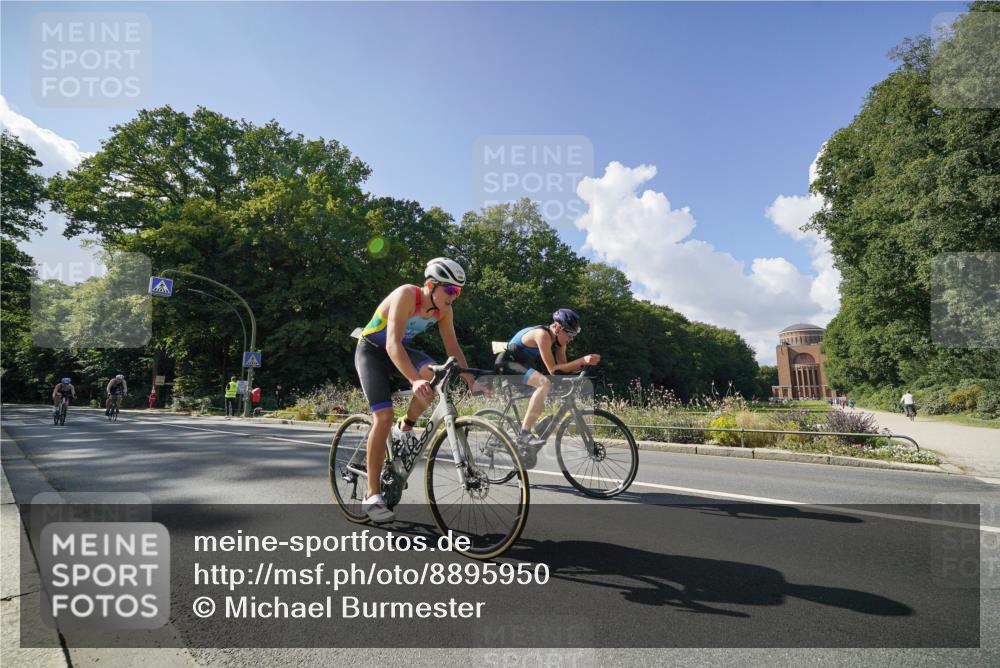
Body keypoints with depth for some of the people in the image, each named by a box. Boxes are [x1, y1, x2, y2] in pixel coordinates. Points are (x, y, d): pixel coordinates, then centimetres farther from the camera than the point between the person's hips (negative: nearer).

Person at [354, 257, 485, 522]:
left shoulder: (444, 310, -12)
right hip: (372, 351, -5)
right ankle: (372, 497, -8)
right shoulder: (406, 295, -31)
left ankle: (405, 429, -1)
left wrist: (471, 382, -16)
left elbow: (453, 348, -6)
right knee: (383, 416, -18)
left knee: (434, 374, -26)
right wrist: (415, 380, -53)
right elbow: (393, 344, -41)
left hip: (400, 350, 5)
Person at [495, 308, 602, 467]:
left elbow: (563, 368, 0)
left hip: (521, 366, 10)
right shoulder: (543, 335, -23)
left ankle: (525, 448, 16)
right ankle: (524, 434, -32)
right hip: (507, 365, -10)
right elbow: (553, 369, -27)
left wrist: (584, 361, -16)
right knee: (544, 383, -31)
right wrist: (582, 361, -30)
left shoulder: (559, 340, 5)